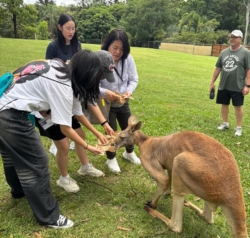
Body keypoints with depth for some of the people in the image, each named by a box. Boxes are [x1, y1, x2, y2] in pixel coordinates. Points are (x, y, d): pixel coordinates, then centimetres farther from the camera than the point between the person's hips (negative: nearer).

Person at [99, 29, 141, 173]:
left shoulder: (128, 59, -14)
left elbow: (134, 80, -5)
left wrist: (129, 91, -24)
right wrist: (105, 92, -40)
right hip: (106, 104, -4)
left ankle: (129, 152, 49)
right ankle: (111, 159, 34)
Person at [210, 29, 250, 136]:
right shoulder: (224, 52, 8)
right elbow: (218, 68, 12)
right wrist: (212, 82, 11)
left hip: (238, 86, -5)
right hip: (223, 85, 5)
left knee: (238, 106, 3)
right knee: (224, 104, 13)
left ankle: (239, 127, 16)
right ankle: (225, 123, 31)